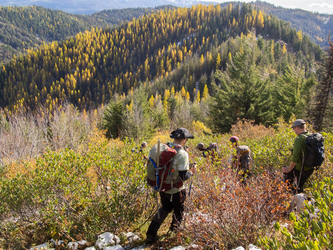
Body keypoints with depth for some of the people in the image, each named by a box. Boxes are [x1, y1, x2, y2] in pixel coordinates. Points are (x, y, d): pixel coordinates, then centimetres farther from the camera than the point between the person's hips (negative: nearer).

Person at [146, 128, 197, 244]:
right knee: (178, 212, 21)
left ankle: (151, 234, 21)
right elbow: (182, 177, -25)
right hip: (175, 190, -6)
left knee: (165, 208, 26)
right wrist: (192, 172, -6)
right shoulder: (182, 154, -23)